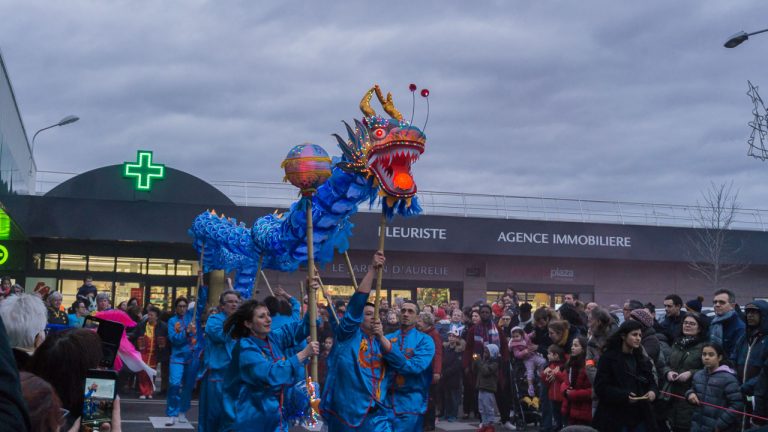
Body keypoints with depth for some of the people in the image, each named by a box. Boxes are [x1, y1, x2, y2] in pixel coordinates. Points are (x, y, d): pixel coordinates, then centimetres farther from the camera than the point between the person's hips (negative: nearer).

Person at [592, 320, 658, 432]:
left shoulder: (642, 359, 15)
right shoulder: (608, 357, -5)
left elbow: (651, 382, 17)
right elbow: (600, 387, -11)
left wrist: (653, 391, -7)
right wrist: (624, 396, -22)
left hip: (640, 417, 6)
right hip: (615, 418, -6)